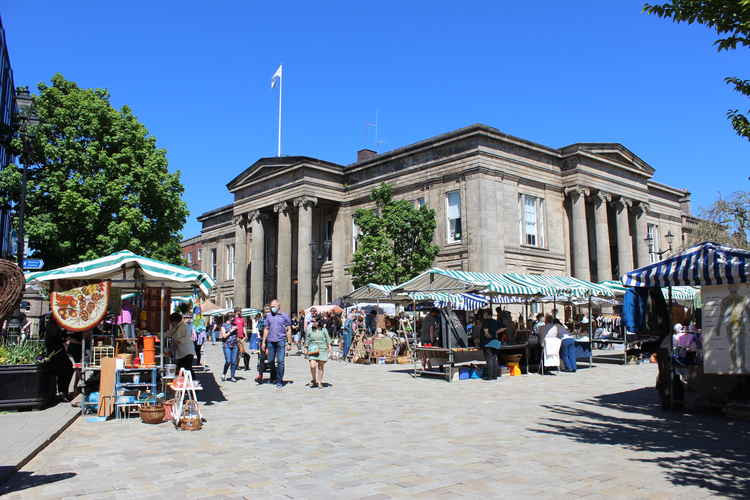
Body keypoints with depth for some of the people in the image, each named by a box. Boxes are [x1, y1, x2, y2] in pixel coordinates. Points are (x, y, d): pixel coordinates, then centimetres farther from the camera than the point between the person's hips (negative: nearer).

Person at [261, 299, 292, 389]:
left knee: (280, 361, -5)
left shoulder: (284, 316, 2)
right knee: (271, 361, 9)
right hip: (270, 341, 3)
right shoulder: (268, 316, 11)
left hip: (281, 341, -3)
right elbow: (266, 329, 16)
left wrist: (289, 343, -2)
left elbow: (289, 330, 3)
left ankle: (279, 381, 1)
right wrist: (263, 342, 12)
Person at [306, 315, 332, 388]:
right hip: (312, 349, 0)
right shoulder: (309, 330, 5)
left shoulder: (324, 329, 3)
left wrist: (329, 346, -3)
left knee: (321, 366, 4)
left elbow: (327, 338, 7)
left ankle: (320, 382, 18)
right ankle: (314, 380, 11)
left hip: (322, 349, 0)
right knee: (312, 365, -13)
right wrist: (306, 348, 11)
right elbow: (307, 340, 12)